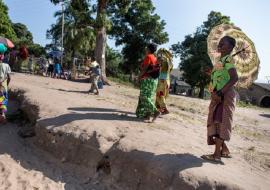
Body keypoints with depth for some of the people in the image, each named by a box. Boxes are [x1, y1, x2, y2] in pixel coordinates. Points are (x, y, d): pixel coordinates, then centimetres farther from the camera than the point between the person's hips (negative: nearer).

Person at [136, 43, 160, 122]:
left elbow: (144, 68, -14)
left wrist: (139, 76, -4)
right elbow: (154, 69, 12)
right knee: (149, 97, 8)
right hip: (153, 80, 9)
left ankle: (155, 111, -17)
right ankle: (147, 114, 8)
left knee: (144, 97, -9)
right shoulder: (154, 58, 16)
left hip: (147, 80, -9)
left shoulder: (148, 57, -9)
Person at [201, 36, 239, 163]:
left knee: (220, 123, -8)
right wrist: (215, 93, 5)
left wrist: (220, 93, -25)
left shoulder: (228, 59, -10)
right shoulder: (221, 61, 18)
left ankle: (217, 154, -3)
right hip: (218, 95, 9)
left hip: (225, 95, -9)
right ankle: (224, 150, 24)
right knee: (216, 122, 12)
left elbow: (235, 78, -23)